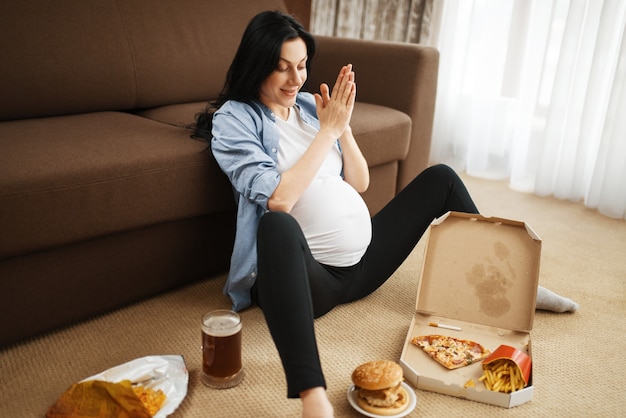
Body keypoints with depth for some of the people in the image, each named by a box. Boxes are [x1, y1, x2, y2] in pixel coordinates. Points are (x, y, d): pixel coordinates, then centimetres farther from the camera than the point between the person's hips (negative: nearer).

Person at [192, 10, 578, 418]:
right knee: (277, 225, -41)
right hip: (305, 275, -7)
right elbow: (278, 200, -21)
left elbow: (359, 183, 9)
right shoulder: (233, 120, -6)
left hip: (364, 259, 7)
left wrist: (343, 125, -5)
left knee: (440, 178, 11)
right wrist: (328, 130, -15)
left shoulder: (309, 105, 11)